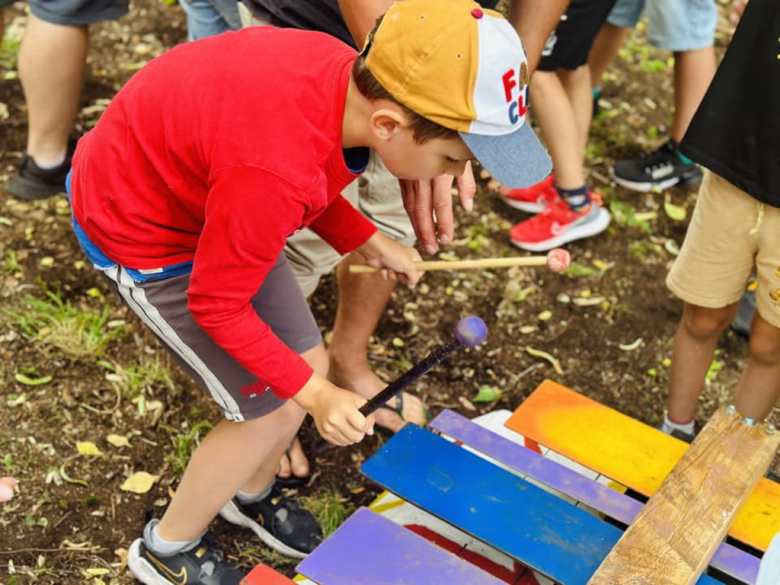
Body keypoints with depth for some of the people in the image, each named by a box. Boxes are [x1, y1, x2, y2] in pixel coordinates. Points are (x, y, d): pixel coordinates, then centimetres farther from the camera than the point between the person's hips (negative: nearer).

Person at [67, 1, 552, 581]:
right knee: (270, 411, 0)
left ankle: (252, 493, 41)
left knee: (310, 364, 11)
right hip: (140, 230, -7)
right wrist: (312, 395, -18)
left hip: (199, 188, 8)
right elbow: (216, 306, -24)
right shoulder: (273, 172, -41)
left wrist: (370, 241, -4)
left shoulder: (348, 72, -17)